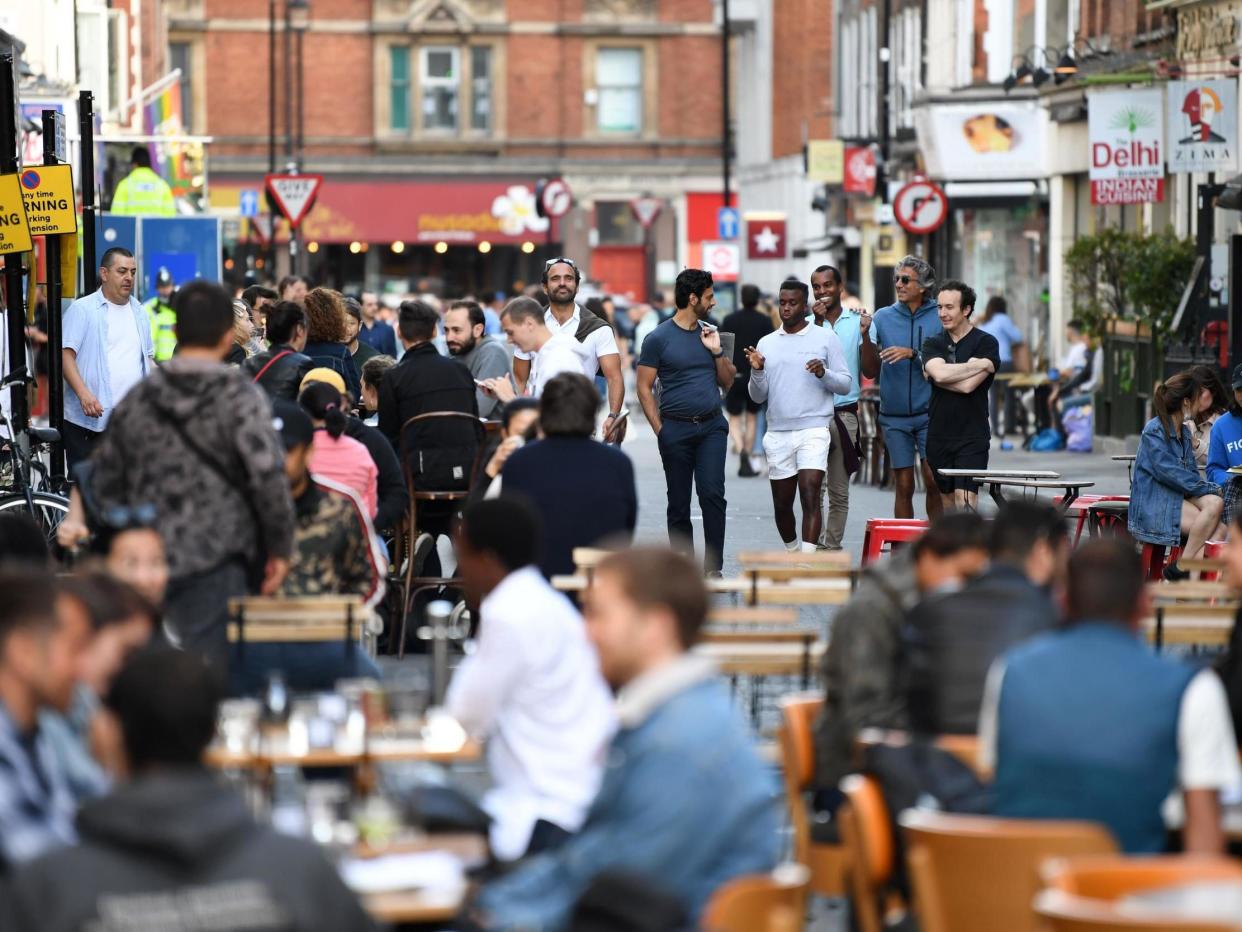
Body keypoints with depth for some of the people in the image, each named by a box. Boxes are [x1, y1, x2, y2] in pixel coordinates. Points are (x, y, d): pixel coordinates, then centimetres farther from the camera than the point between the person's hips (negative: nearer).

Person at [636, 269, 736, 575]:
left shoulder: (710, 333, 12)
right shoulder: (658, 338, -2)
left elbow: (727, 382, 16)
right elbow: (644, 387, -2)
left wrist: (717, 352, 0)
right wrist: (659, 430, -8)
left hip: (712, 426, 3)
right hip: (676, 428, -2)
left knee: (712, 494, -12)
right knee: (678, 503, 4)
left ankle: (713, 567, -10)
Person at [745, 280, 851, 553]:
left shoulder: (825, 338, 2)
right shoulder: (766, 344, 12)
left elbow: (846, 384, 2)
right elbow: (758, 396, 11)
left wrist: (824, 373, -17)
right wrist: (757, 371, -8)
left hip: (813, 430, -4)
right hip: (777, 434, 4)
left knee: (810, 497, -16)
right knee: (782, 505, 9)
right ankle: (792, 553, 29)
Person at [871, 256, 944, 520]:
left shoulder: (939, 317, 0)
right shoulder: (883, 317, 6)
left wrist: (913, 353, -19)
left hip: (928, 412, -2)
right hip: (894, 415, 2)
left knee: (934, 481, -7)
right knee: (903, 486, 3)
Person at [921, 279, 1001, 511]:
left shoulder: (986, 343, -3)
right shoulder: (933, 343, 9)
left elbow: (968, 385, -15)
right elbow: (939, 373, -13)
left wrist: (942, 376, -6)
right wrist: (978, 364, -10)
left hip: (972, 437, -4)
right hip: (939, 435, 4)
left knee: (965, 498, -14)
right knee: (948, 501, 8)